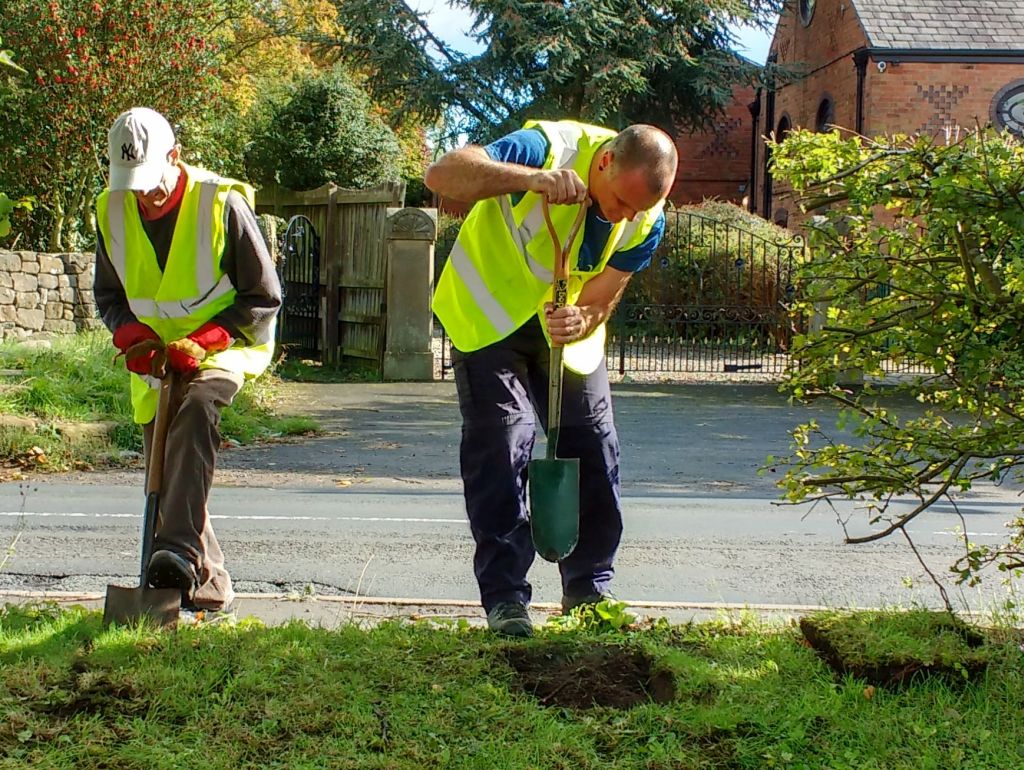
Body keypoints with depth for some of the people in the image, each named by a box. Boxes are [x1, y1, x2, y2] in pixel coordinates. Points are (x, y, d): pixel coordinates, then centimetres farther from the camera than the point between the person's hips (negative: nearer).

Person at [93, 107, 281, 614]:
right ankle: (207, 585, 18)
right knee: (164, 472, 5)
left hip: (224, 348, -5)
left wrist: (204, 339, -23)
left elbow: (264, 297, -11)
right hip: (154, 359, 6)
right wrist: (130, 333, -11)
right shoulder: (111, 211, -1)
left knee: (195, 408, -36)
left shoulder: (223, 203, -15)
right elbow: (108, 293, 12)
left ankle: (179, 550, -45)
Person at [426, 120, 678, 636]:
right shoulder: (551, 148, -31)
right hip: (491, 312, -4)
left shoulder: (647, 221, -17)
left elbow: (601, 300, -11)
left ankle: (589, 591, 15)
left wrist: (580, 321, -36)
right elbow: (442, 174, -41)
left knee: (594, 449, 2)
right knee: (500, 450, -11)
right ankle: (504, 598, -3)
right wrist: (530, 178, -55)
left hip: (569, 324, 5)